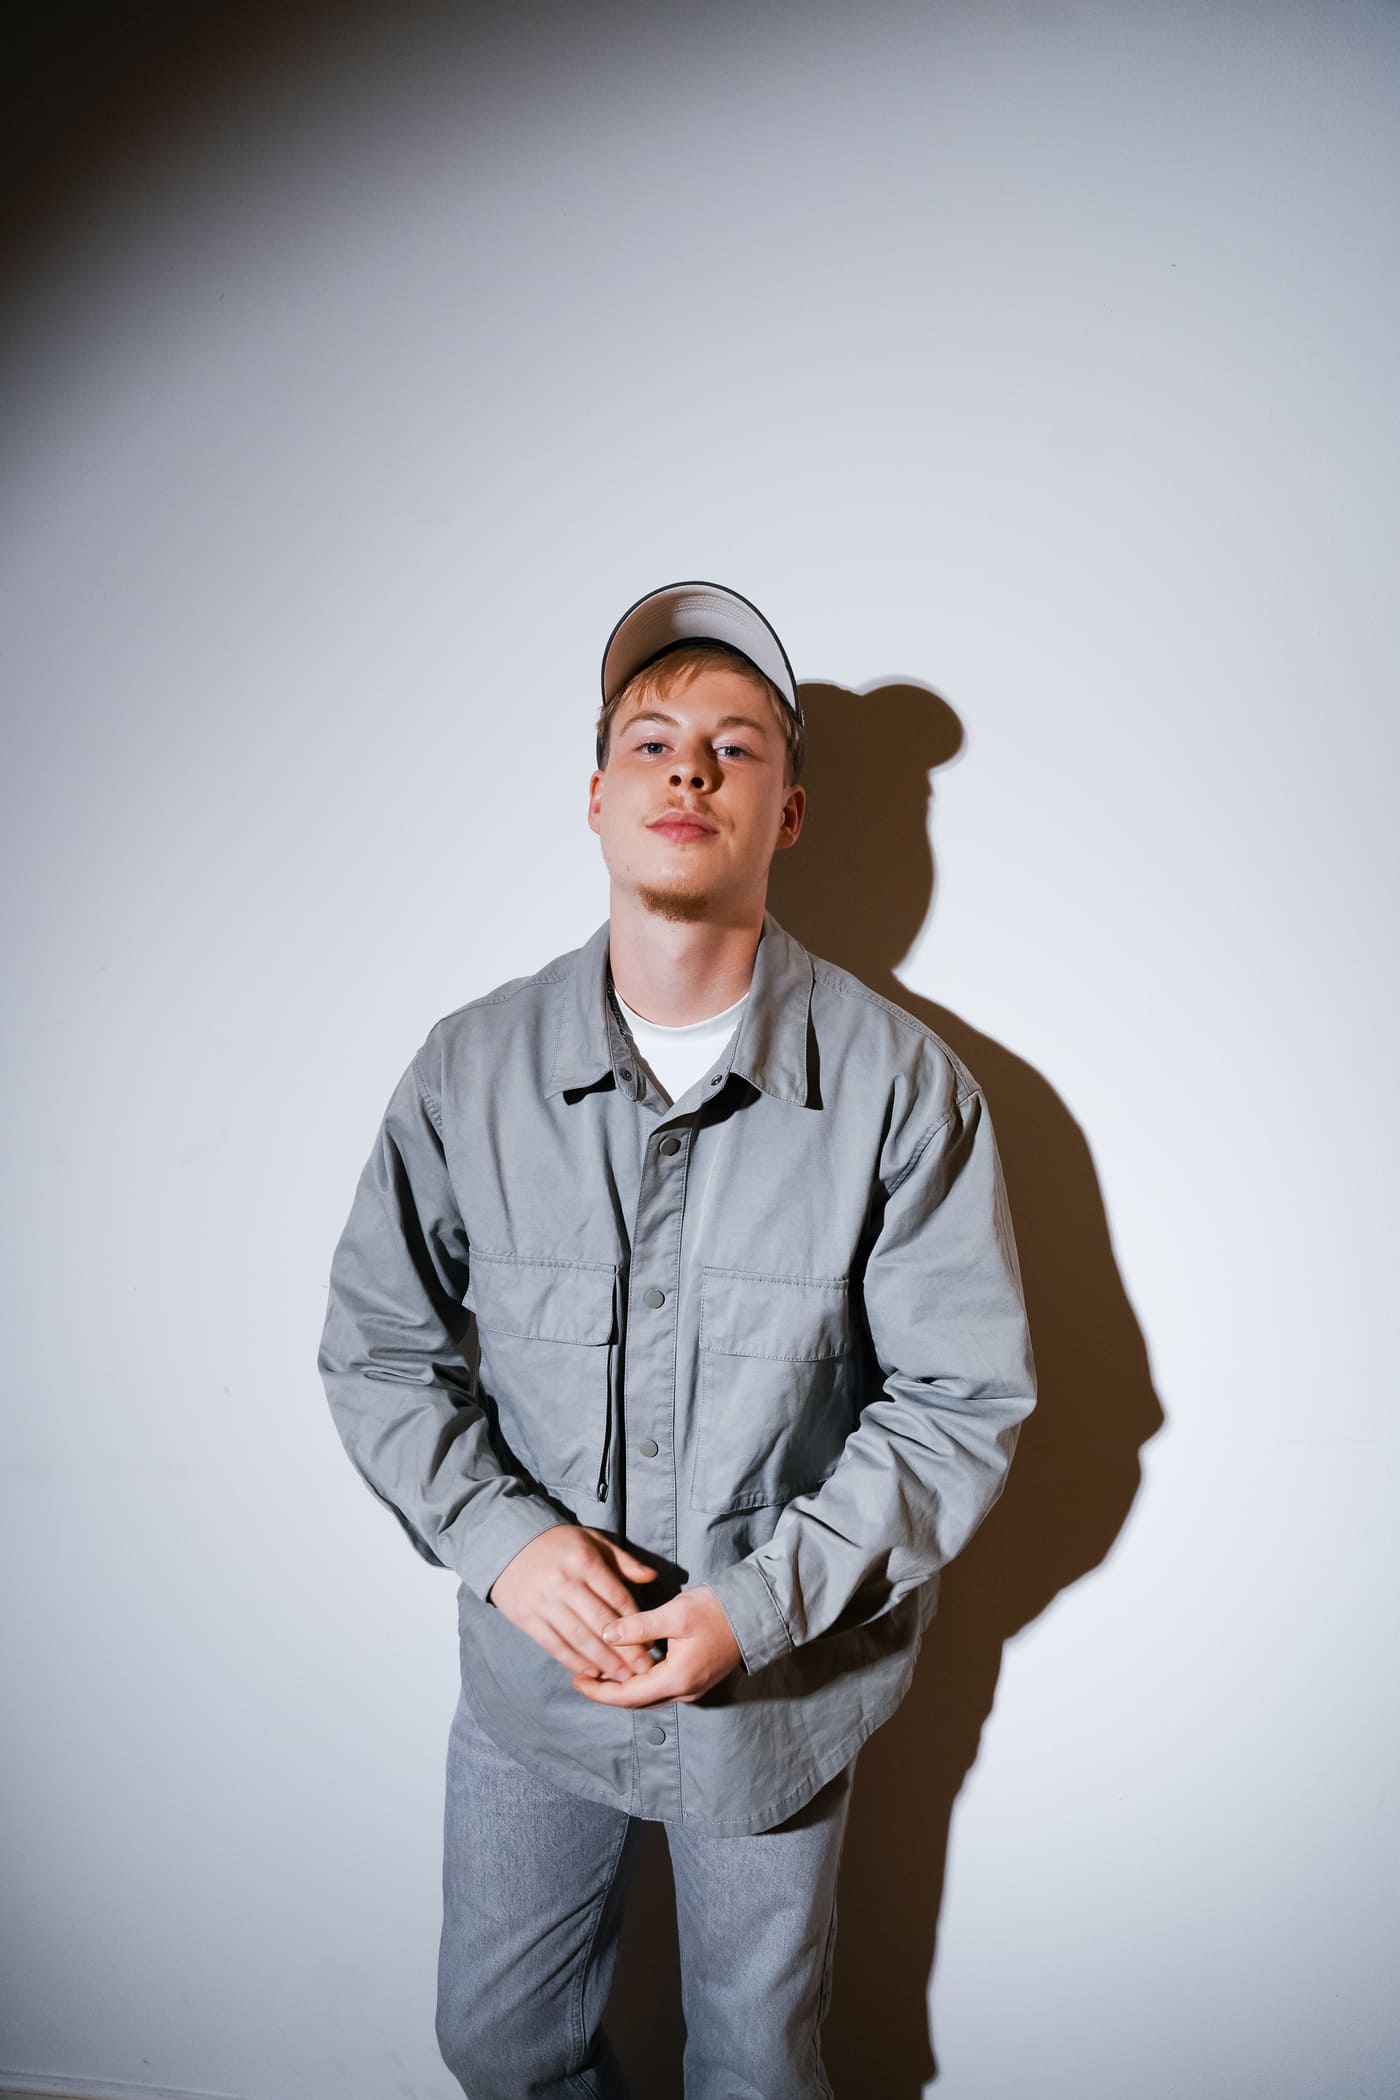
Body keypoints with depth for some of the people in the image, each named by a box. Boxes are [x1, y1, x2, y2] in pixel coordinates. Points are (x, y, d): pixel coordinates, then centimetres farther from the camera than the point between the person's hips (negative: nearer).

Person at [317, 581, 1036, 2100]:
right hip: (528, 1678, 2)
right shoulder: (472, 1067, -10)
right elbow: (377, 1351, -1)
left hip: (780, 1689, -1)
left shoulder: (900, 1083, -17)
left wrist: (761, 1605, -20)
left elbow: (963, 1398, -12)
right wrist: (498, 1535, -17)